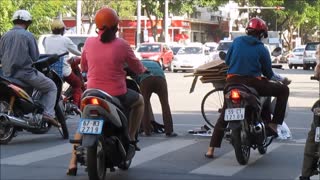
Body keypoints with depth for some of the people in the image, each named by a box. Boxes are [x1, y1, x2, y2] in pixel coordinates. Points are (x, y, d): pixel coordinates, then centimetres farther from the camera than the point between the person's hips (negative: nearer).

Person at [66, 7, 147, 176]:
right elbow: (137, 68, 4)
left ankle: (73, 163, 13)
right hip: (117, 95, -2)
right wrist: (143, 69, 28)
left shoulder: (89, 43, -1)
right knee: (139, 100, 29)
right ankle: (131, 138, 24)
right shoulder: (121, 45, -9)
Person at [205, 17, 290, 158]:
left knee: (223, 116, 15)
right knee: (283, 90, 13)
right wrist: (282, 79, 22)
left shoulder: (237, 41, 7)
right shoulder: (261, 49, 0)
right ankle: (274, 123, 6)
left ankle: (211, 149, 8)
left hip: (232, 82, 4)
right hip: (252, 82, -4)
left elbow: (227, 61, 13)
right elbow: (268, 74, 5)